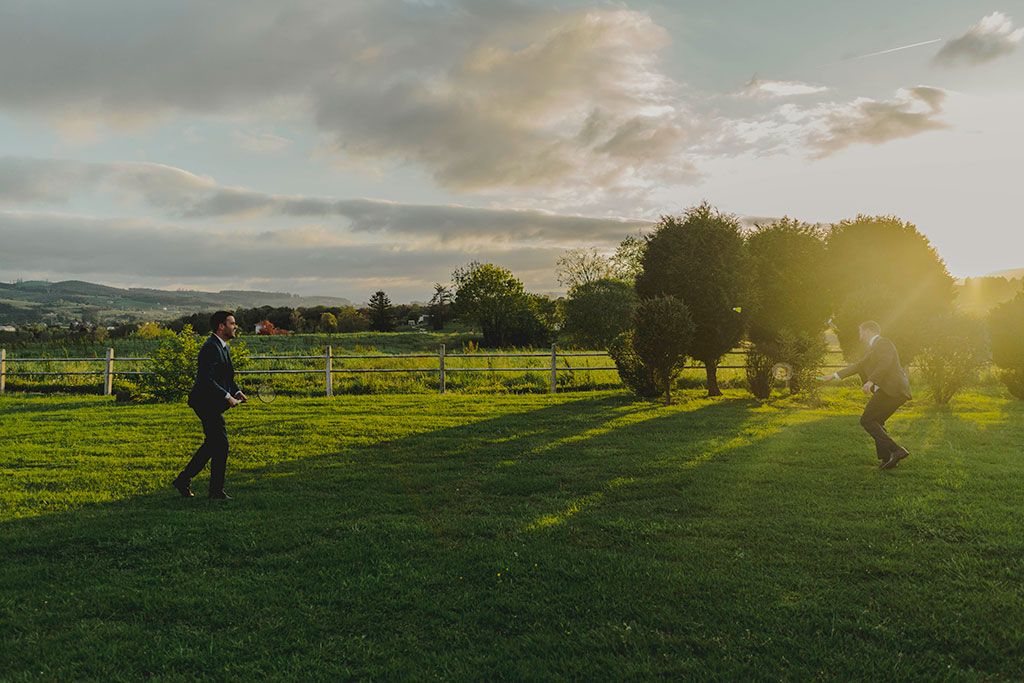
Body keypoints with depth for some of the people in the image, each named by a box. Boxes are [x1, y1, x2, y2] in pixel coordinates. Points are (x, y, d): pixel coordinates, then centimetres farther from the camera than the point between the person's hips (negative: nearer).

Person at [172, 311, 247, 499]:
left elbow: (227, 377, 23)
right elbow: (207, 380, -25)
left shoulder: (222, 347, 15)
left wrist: (237, 391, 7)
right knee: (221, 445, -4)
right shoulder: (211, 348, -18)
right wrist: (227, 397, -23)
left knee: (212, 444, 17)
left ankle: (184, 480, 26)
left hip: (212, 405, 11)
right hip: (208, 404, -11)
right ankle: (216, 490, 6)